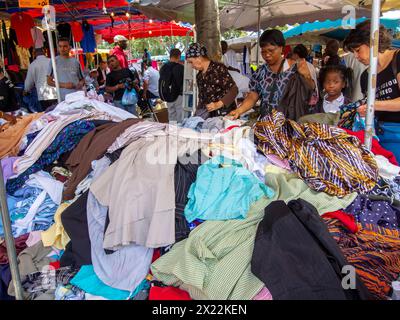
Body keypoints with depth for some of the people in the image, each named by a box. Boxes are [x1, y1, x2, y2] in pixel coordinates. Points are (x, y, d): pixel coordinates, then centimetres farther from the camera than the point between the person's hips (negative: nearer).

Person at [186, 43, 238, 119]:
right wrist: (196, 115, 13)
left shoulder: (218, 68, -5)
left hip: (224, 115, -6)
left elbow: (233, 90, -10)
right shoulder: (199, 76, 16)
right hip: (208, 116, 6)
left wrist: (218, 104, -21)